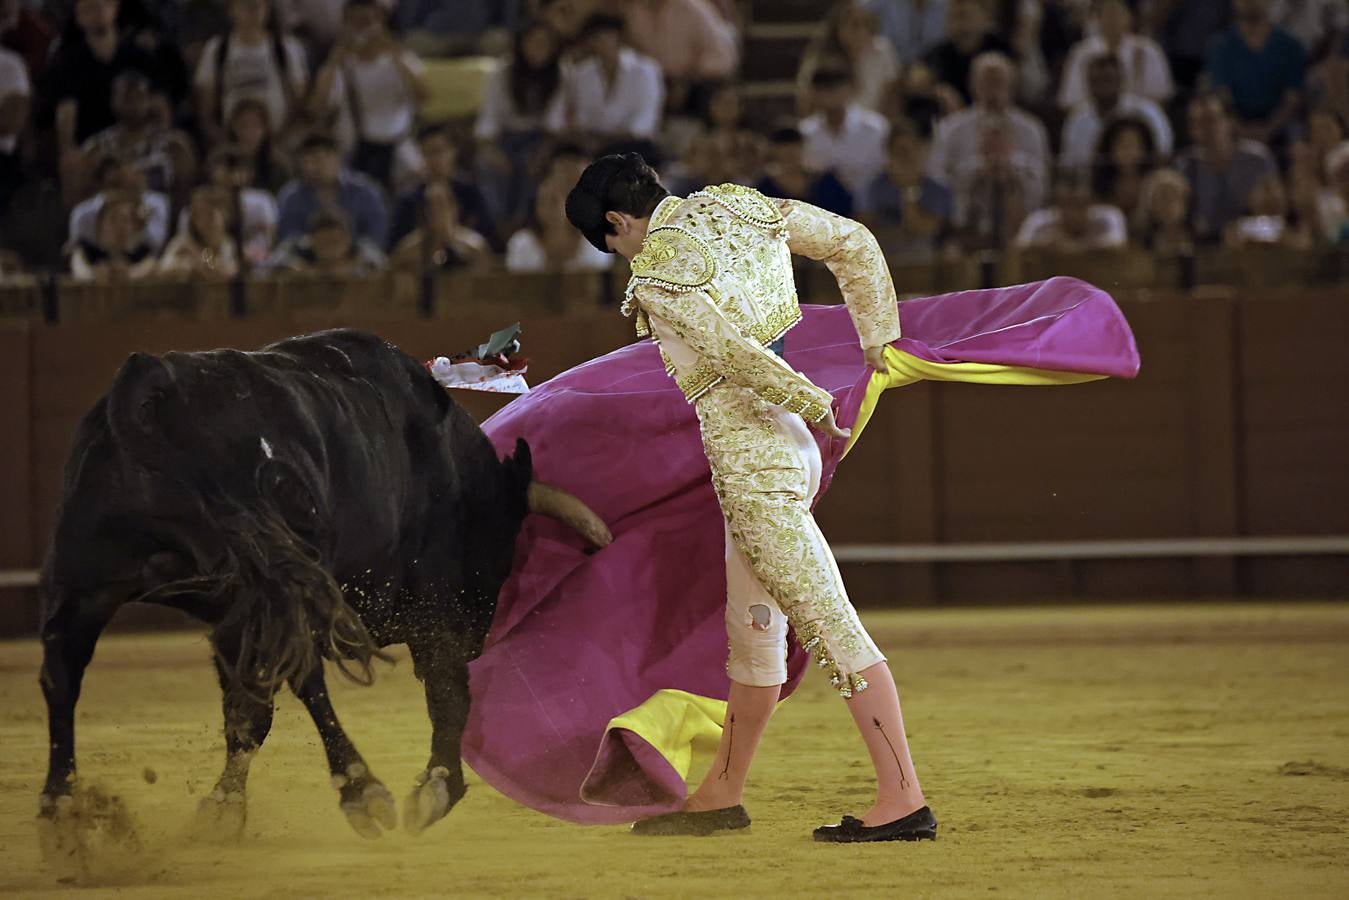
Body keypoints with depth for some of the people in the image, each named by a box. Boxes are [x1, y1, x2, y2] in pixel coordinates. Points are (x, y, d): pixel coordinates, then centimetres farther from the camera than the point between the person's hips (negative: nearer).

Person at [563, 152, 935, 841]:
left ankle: (903, 800, -11)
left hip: (749, 454, -9)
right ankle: (722, 795, 30)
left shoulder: (657, 277, -15)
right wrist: (878, 339, 15)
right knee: (753, 629, 18)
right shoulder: (737, 206, 8)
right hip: (789, 443, 9)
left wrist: (816, 410, -11)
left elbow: (737, 356, -23)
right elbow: (855, 244, 12)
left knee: (829, 625, -10)